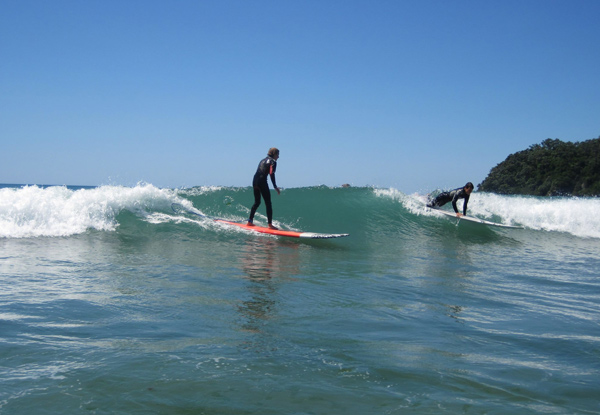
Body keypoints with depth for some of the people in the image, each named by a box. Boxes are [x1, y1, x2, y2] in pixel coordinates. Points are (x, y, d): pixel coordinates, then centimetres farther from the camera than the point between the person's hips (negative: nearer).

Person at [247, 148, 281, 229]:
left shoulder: (263, 160, 24)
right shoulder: (273, 162, 0)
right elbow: (271, 174, -13)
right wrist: (275, 186, -15)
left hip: (254, 181, 8)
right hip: (262, 182, -8)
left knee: (257, 202, 20)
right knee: (268, 204, -5)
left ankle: (250, 221, 21)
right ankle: (270, 224, -10)